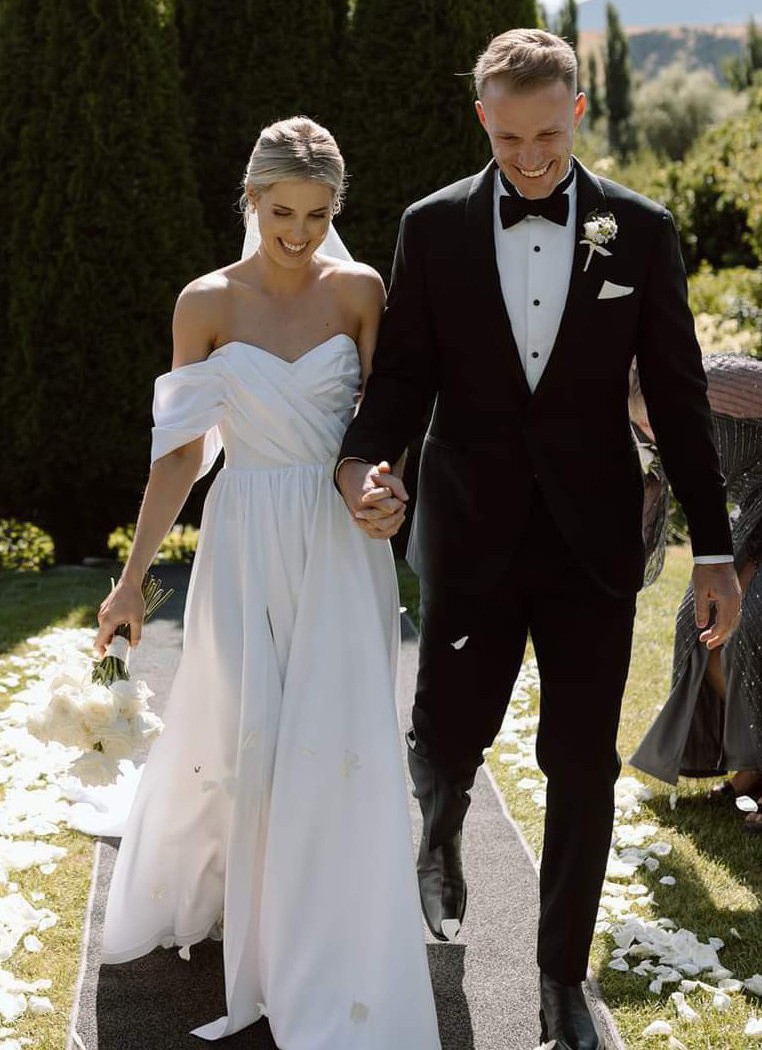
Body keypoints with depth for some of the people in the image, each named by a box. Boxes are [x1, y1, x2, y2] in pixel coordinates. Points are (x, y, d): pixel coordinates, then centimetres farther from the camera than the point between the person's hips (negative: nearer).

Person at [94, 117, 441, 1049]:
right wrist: (132, 577, 0)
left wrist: (386, 490, -22)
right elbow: (182, 450, 0)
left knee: (339, 743, 1)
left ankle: (333, 971, 19)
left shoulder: (360, 292, -2)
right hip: (247, 542, 0)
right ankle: (202, 886, 37)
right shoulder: (207, 302, -3)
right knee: (238, 735, 5)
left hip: (340, 543, 1)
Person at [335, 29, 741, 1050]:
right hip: (471, 535, 0)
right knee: (445, 742, 8)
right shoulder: (434, 226, -1)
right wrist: (361, 458, -20)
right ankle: (442, 842, 46)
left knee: (583, 768, 5)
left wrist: (714, 550, 1)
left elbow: (678, 396, 1)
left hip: (591, 542, 0)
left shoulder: (640, 229, -1)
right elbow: (404, 373, 2)